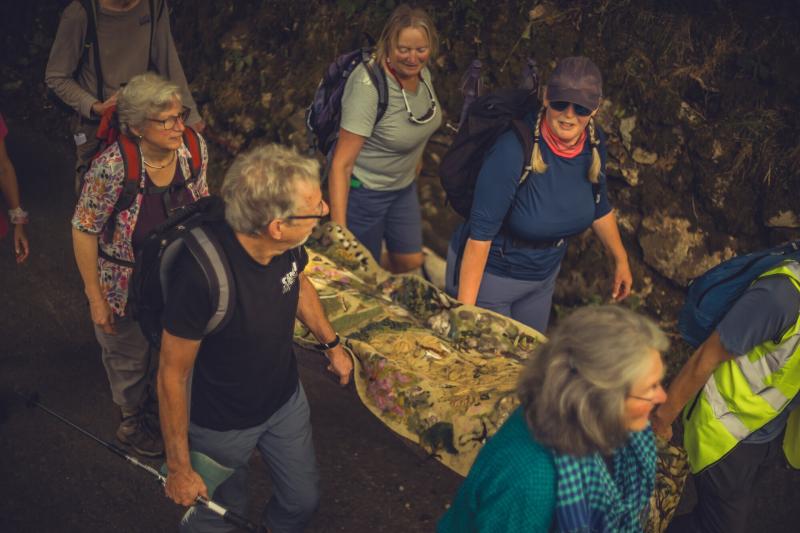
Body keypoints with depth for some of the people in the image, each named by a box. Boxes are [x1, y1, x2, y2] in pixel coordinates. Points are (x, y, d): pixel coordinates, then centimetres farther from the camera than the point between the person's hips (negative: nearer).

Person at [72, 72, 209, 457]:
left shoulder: (194, 149, -17)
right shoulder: (111, 168, -32)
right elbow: (84, 232, -20)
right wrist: (96, 298, -14)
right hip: (127, 283, -3)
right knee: (129, 355, 22)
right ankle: (134, 418, 51)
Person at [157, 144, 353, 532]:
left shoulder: (286, 245, -20)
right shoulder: (201, 273, -37)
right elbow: (172, 374, -25)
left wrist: (331, 344, 16)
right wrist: (178, 467, -16)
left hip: (286, 399, 5)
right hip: (222, 426, -5)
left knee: (303, 501, 22)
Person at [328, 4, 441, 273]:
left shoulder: (422, 73, -10)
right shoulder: (368, 86, -31)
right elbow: (341, 163, -31)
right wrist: (338, 227, -33)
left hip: (403, 184, 7)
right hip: (364, 189, -7)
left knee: (410, 261, 18)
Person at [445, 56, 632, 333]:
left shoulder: (593, 143, -11)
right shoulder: (514, 150, -31)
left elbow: (599, 206, 9)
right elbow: (480, 232, -29)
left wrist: (621, 260, 18)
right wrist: (465, 309, -29)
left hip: (544, 275, 6)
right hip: (488, 274, -6)